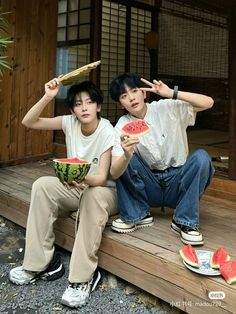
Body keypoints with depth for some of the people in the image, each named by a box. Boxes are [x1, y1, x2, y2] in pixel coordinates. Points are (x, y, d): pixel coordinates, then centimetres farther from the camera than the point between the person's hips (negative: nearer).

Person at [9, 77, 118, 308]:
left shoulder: (108, 133, -20)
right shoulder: (70, 123, -7)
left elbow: (102, 178, -26)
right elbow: (28, 122, -13)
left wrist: (84, 179, -48)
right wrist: (47, 97, -25)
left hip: (103, 190, -5)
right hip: (75, 187, 5)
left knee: (92, 196, -39)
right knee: (42, 185, -22)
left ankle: (83, 278, -31)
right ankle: (39, 263, -15)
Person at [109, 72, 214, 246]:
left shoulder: (167, 108, -8)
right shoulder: (122, 126, -8)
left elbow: (208, 102, -19)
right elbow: (114, 173, -19)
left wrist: (172, 93, -30)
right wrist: (126, 155, -42)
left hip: (176, 185, 0)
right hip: (149, 188, 1)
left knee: (201, 157, -28)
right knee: (123, 159, -21)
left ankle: (185, 222, -15)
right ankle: (136, 215, -7)